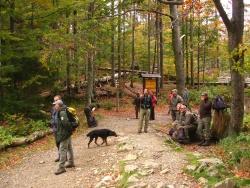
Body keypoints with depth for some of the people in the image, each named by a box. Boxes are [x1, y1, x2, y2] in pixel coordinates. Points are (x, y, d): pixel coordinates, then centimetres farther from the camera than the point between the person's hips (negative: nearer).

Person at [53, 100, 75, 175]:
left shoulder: (62, 113, -21)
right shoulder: (61, 112, 10)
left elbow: (65, 123, -29)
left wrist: (69, 129, -15)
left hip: (64, 134, -11)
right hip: (67, 133, 11)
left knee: (62, 150, -9)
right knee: (69, 148, 20)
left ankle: (61, 167, -7)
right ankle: (71, 162, 33)